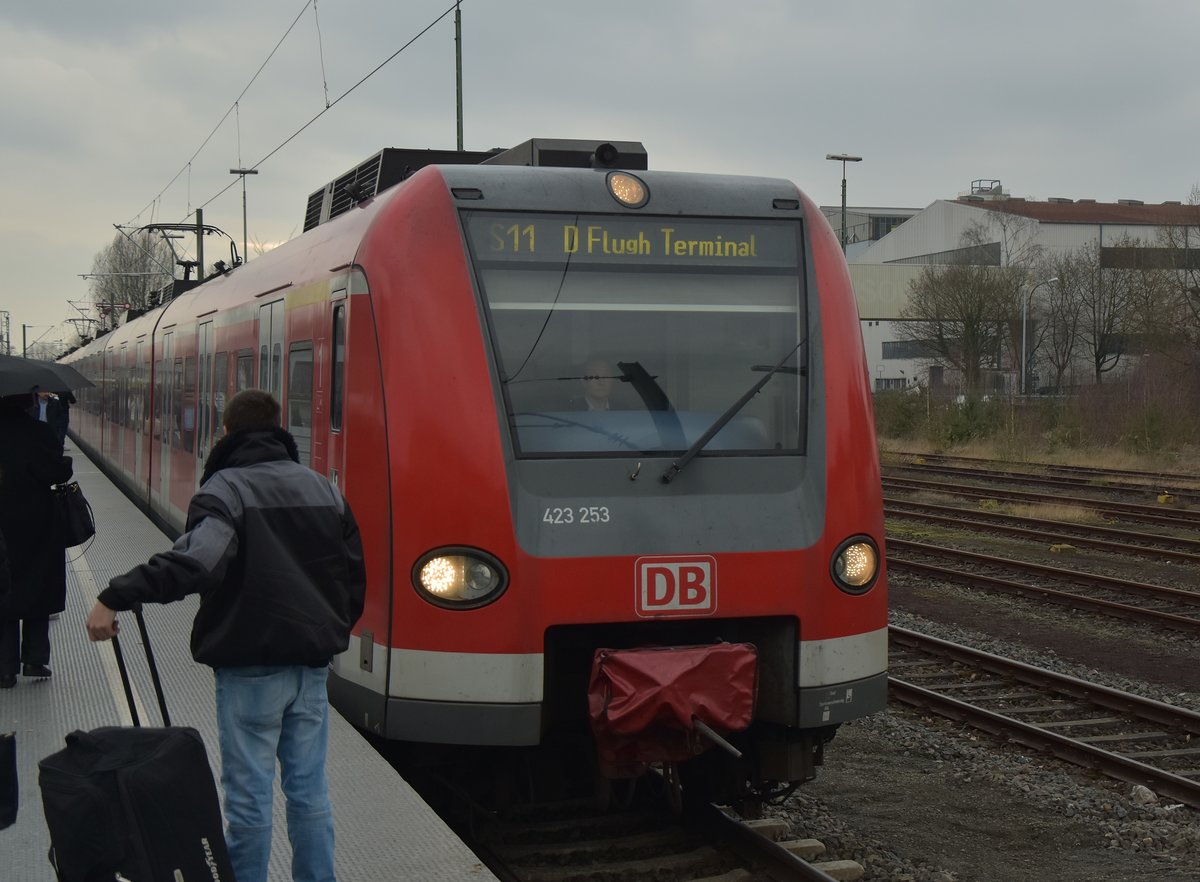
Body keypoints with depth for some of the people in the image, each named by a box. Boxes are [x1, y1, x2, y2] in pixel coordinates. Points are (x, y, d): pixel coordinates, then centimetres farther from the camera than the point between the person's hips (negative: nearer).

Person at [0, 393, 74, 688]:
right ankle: (35, 658, 12)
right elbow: (57, 472, -16)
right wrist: (66, 464, 2)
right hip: (37, 527, -2)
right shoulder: (39, 432, -13)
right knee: (37, 589, 14)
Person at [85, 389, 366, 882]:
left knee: (249, 793, 3)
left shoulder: (225, 488, -11)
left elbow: (193, 561, -28)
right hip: (311, 664, 6)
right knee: (309, 788, 12)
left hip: (250, 668, -6)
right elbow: (353, 571, 14)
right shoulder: (321, 489, 10)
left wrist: (116, 598, -29)